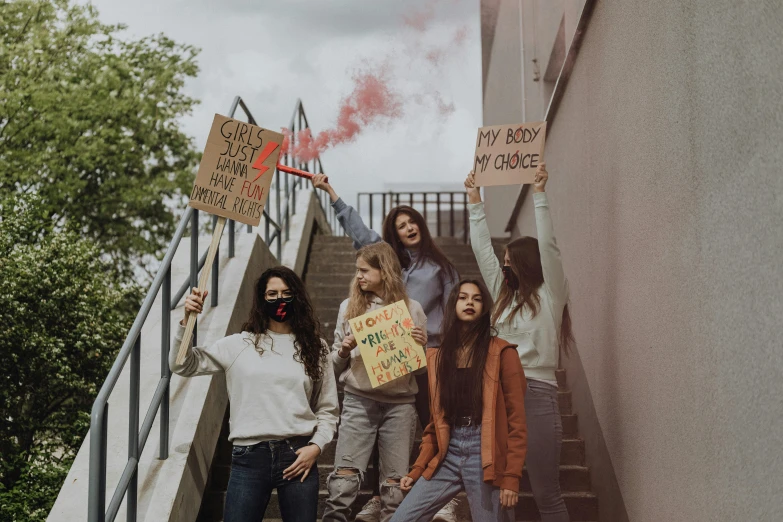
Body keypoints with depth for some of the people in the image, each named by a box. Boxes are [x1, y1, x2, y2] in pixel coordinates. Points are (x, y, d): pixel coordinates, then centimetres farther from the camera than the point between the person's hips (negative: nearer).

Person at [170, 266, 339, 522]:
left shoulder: (315, 348, 9)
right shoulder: (239, 345, 7)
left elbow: (328, 409, 12)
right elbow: (182, 365, 5)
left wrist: (316, 446, -2)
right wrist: (187, 321, -7)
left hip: (298, 456, 1)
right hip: (249, 457, -1)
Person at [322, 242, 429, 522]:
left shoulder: (412, 308, 4)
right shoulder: (349, 307, 6)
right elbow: (335, 363, 12)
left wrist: (422, 345, -10)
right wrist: (344, 350, -9)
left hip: (400, 404, 0)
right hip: (358, 402, 0)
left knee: (395, 484, 4)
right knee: (344, 480, -8)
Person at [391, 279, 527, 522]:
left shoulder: (501, 353, -2)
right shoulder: (437, 357, 12)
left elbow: (516, 419, -5)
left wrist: (511, 477, -11)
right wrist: (417, 470, 11)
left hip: (486, 458, -4)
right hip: (448, 456, 4)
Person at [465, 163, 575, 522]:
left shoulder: (550, 296, 2)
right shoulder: (505, 295, 16)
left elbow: (548, 247, -7)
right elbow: (482, 249, 19)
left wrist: (539, 194, -7)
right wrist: (475, 202, 19)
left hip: (536, 395, -5)